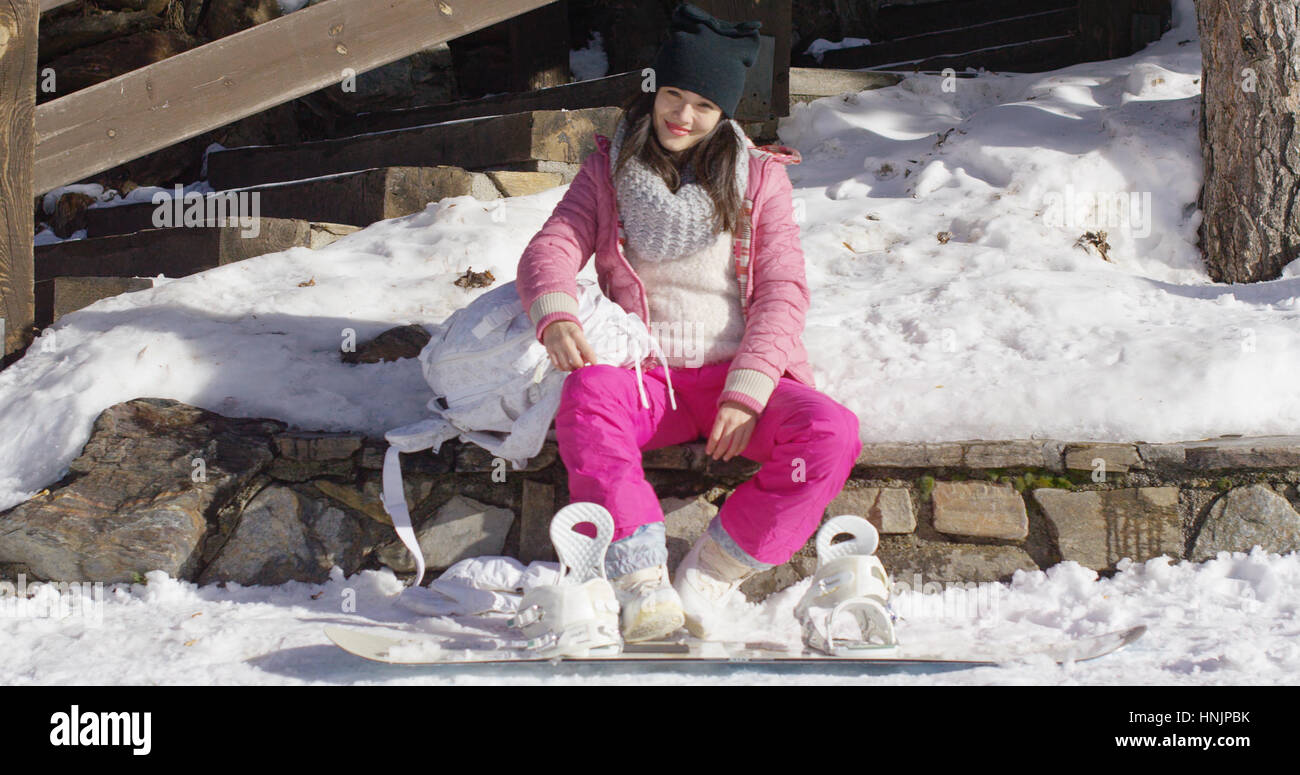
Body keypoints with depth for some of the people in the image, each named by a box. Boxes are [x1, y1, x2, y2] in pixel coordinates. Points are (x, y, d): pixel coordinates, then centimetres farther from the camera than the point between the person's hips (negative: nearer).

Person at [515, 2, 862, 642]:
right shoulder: (609, 170, 10)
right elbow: (551, 248, 0)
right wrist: (555, 314, -25)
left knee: (830, 432, -29)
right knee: (587, 393, -36)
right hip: (646, 378, 0)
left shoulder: (758, 179, 7)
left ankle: (711, 575, -25)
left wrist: (745, 394, -15)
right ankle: (640, 580, -45)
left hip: (737, 372, 0)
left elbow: (783, 291, 0)